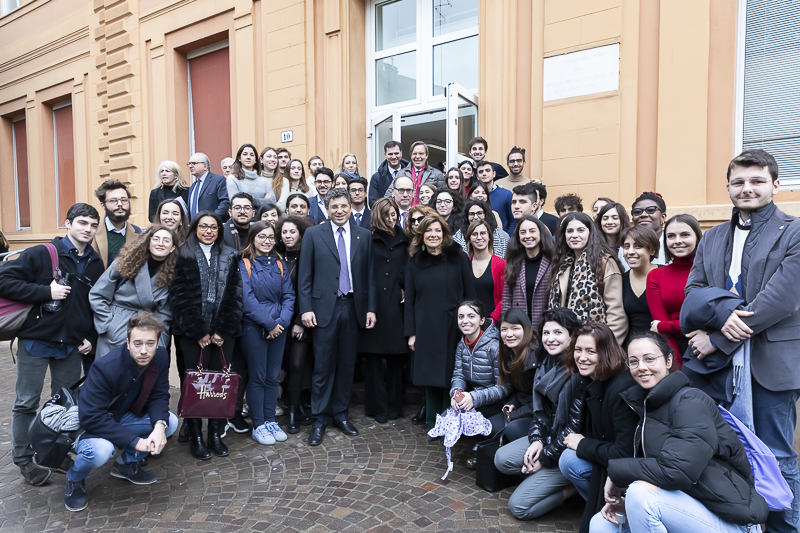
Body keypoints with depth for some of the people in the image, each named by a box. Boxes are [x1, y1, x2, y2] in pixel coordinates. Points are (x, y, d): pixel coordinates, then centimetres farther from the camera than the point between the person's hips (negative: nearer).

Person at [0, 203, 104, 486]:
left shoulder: (96, 264, 5)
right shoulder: (41, 255, -9)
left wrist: (92, 338, 4)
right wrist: (45, 291, -21)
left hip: (72, 345, 4)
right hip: (35, 340, -4)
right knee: (26, 403, 7)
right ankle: (23, 460, 23)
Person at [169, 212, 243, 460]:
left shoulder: (229, 256, 10)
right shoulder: (184, 256, 3)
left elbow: (234, 295, 4)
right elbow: (179, 297, -2)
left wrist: (223, 331, -4)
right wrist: (199, 332, -7)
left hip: (223, 332, 2)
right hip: (192, 332, -2)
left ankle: (216, 434, 15)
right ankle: (195, 437, 12)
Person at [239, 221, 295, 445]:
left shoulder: (279, 263, 9)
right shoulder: (244, 264, -4)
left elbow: (288, 296, 4)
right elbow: (247, 299, -13)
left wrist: (282, 321, -10)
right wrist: (268, 323, -15)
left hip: (278, 327, 4)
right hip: (254, 327, -4)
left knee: (272, 376, 10)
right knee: (257, 376, 3)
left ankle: (270, 420, 22)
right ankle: (258, 425, 15)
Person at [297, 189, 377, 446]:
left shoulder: (364, 236, 8)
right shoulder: (313, 234, 2)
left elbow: (369, 274, 8)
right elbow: (305, 275, 0)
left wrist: (370, 307, 2)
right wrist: (305, 308, -8)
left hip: (353, 307, 3)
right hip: (324, 307, -2)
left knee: (347, 364, 11)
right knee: (323, 366, 3)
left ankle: (340, 413, 26)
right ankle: (320, 419, 17)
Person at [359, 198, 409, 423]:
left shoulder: (403, 240, 13)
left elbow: (407, 271, 13)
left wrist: (405, 290, -1)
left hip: (396, 304, 3)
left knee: (396, 357, 7)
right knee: (373, 356, 2)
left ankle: (394, 405, 19)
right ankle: (377, 406, 14)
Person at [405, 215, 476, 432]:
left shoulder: (458, 258, 0)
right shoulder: (414, 262, 6)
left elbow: (469, 294, 1)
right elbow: (409, 300, 7)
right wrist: (411, 332, 3)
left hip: (453, 328, -1)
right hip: (426, 330, 2)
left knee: (451, 376, 6)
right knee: (430, 377, 7)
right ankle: (433, 425, 23)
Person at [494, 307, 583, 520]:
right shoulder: (546, 362, 4)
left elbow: (576, 424, -21)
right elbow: (539, 408, 8)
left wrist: (545, 457, -14)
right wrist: (537, 439, -8)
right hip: (549, 434, 8)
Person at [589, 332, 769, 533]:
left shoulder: (691, 402, -16)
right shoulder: (648, 405, 8)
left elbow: (677, 470, -29)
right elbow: (649, 472, 10)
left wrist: (616, 471, -17)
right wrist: (626, 502, -7)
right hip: (682, 511, 7)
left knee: (641, 492, -29)